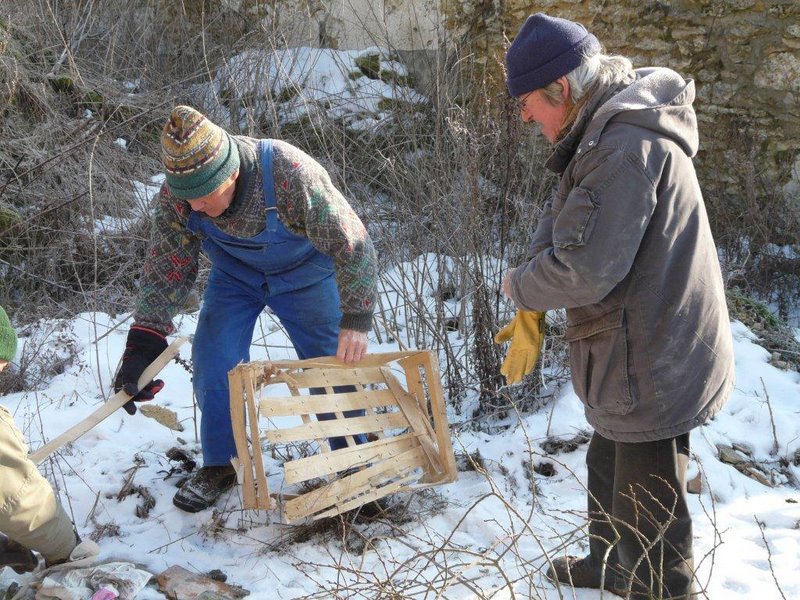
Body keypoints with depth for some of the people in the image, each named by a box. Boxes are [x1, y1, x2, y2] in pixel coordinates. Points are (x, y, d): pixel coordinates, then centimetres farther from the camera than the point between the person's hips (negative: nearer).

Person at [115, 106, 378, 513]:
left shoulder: (292, 174, -40)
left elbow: (353, 246, -32)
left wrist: (355, 321, -32)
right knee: (212, 367, -5)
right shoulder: (177, 194, -27)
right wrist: (142, 343, -23)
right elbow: (166, 266, -17)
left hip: (304, 276, -3)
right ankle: (220, 465, 15)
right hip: (234, 277, 3)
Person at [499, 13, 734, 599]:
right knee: (607, 469, 30)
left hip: (653, 368, -11)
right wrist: (532, 292, -1)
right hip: (643, 354, 11)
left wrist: (519, 286, -10)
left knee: (648, 519, 4)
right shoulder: (608, 129, 6)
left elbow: (586, 270, -30)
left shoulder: (625, 144, -28)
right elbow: (564, 216, 12)